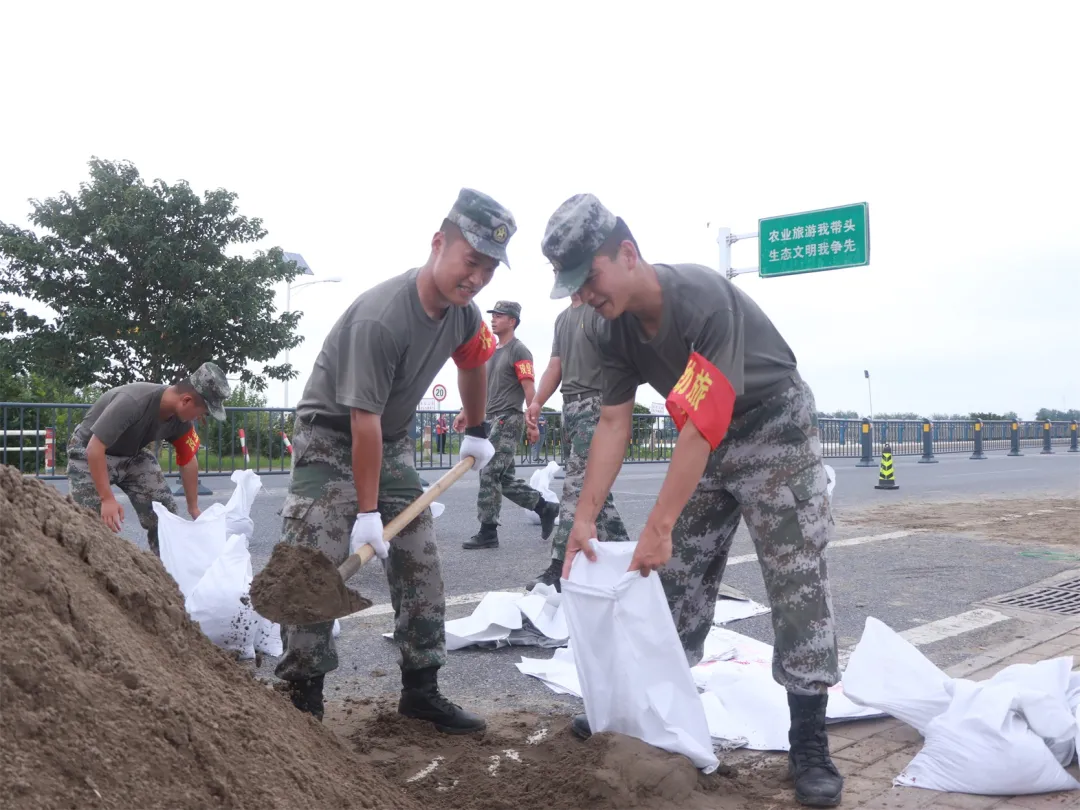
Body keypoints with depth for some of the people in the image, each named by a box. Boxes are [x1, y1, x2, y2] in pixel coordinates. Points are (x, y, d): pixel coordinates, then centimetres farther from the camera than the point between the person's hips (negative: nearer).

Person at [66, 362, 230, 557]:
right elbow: (95, 448, -35)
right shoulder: (132, 402, -38)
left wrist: (193, 508, 6)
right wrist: (107, 499, -35)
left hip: (133, 454, 6)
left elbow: (188, 461, -1)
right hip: (89, 451, -6)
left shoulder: (182, 420, -15)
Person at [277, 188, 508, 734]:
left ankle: (421, 690, 12)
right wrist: (367, 512, -26)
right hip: (330, 438, -7)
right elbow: (364, 420, -30)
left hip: (392, 442, 7)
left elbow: (474, 362, 16)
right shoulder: (380, 317, -32)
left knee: (420, 565, 3)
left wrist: (476, 432, 23)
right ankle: (302, 696, -2)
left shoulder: (464, 315, -8)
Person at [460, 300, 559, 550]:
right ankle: (545, 508, 22)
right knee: (504, 477, 9)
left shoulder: (519, 351, -7)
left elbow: (529, 389, -12)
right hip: (492, 419, 9)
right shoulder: (491, 352, 18)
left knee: (489, 473, -10)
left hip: (509, 419, -9)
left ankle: (488, 532, -4)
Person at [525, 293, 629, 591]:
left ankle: (561, 567, -14)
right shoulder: (562, 318, 22)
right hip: (570, 407, 9)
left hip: (595, 404, -9)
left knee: (578, 485, -12)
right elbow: (555, 366, 20)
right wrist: (538, 401, 8)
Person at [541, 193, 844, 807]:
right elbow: (614, 423, -5)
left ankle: (809, 744, 2)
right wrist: (585, 519, -9)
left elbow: (703, 426, -33)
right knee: (677, 578, 9)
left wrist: (658, 527, -32)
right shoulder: (618, 331, -7)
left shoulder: (701, 297, -31)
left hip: (776, 431, -7)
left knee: (798, 584, -8)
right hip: (708, 446, 7)